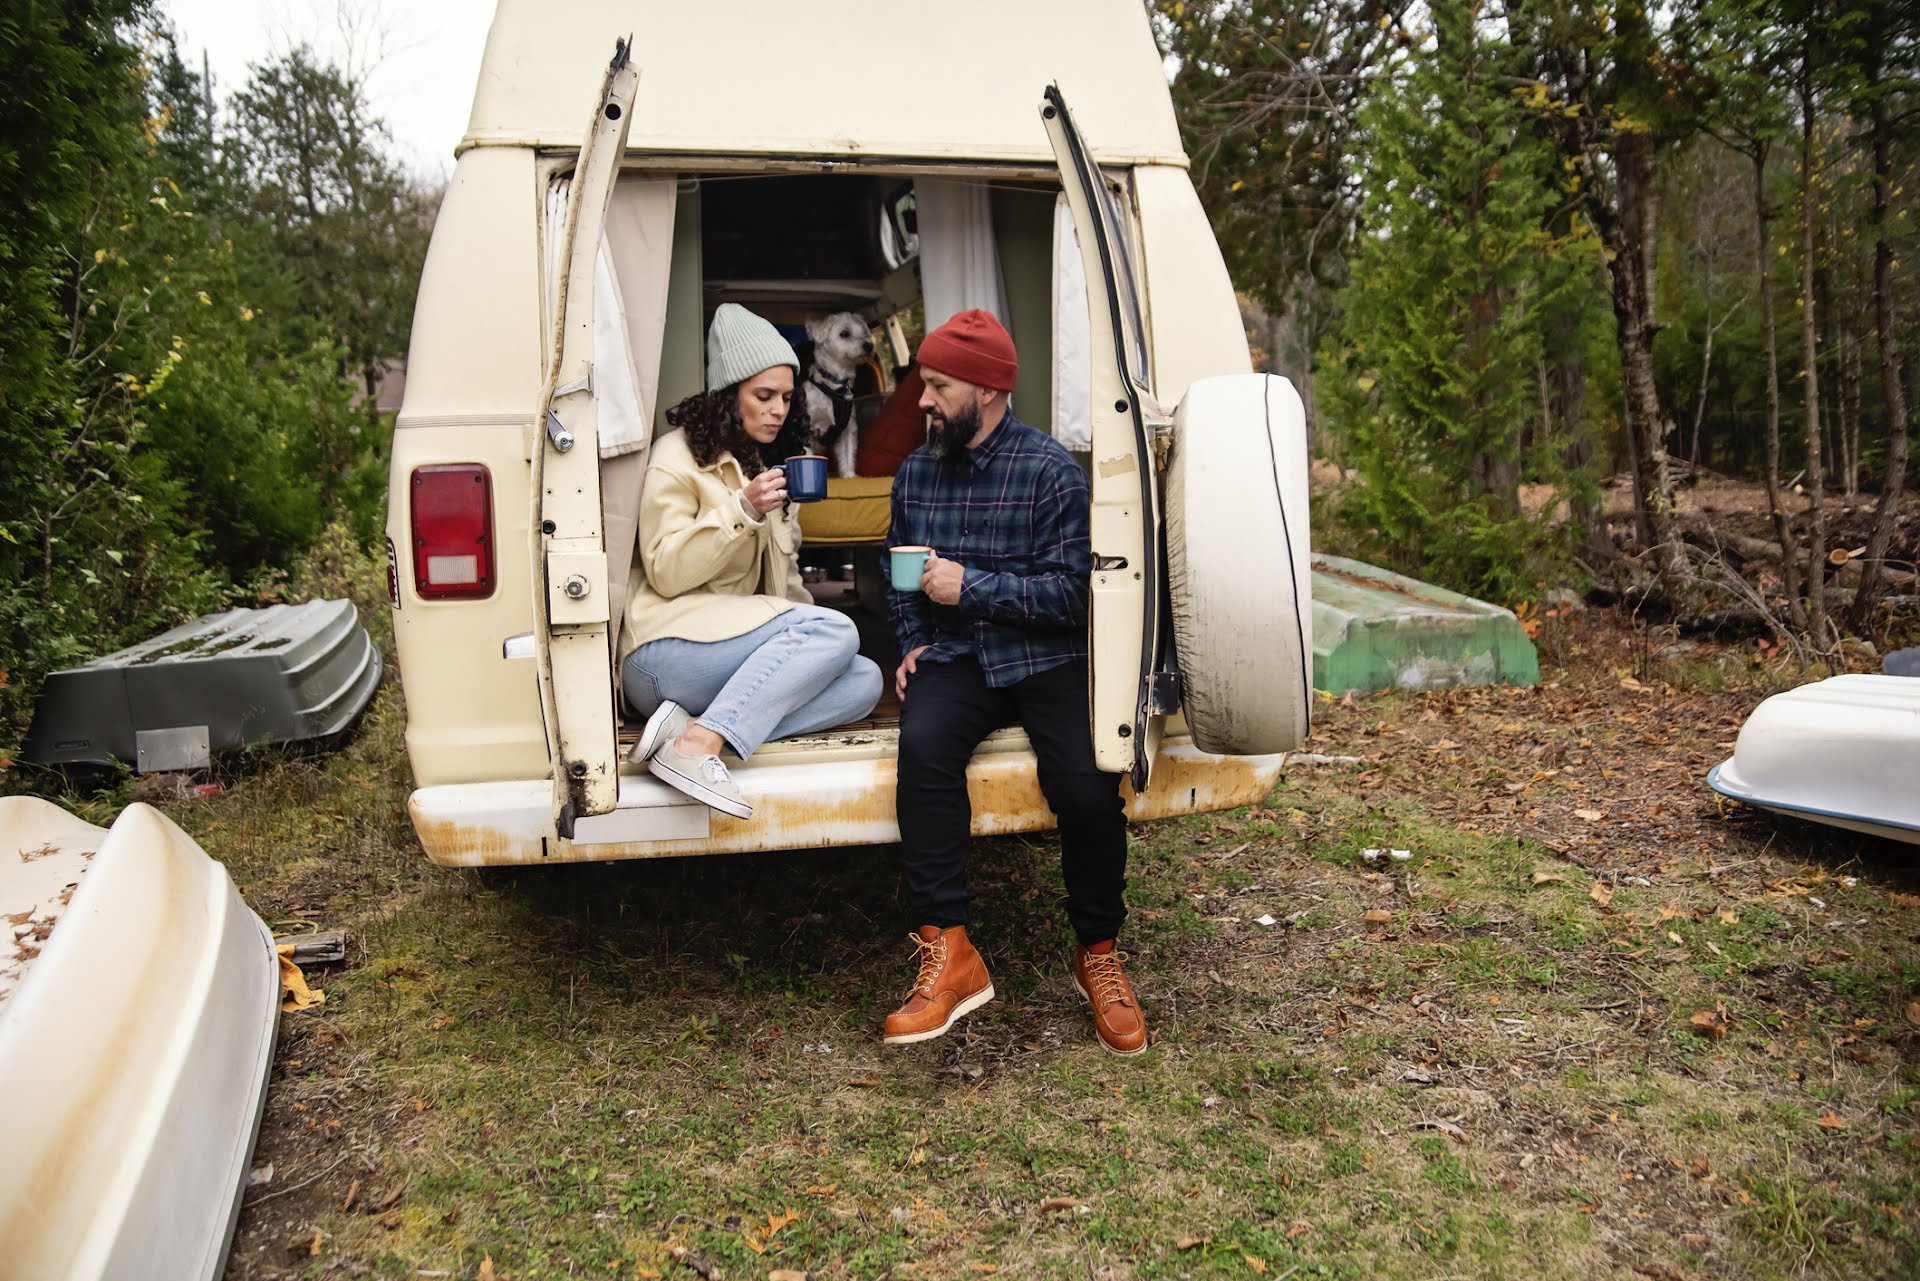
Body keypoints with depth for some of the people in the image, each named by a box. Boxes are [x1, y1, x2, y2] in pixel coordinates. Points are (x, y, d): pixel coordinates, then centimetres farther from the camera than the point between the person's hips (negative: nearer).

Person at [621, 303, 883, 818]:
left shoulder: (769, 466, 23)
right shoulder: (677, 458, -1)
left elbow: (782, 577, 28)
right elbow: (665, 573, -10)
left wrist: (806, 624, 10)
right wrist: (742, 510, -20)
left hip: (740, 638, 8)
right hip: (665, 653, -7)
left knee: (864, 679, -18)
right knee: (837, 630, -26)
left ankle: (691, 725, -29)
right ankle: (697, 744, -36)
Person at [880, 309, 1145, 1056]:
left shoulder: (1051, 472, -4)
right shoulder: (916, 473, 13)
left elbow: (1072, 590, -9)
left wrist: (971, 586, -15)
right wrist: (913, 644, 9)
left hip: (1046, 658, -3)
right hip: (956, 658, 3)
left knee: (1086, 783, -28)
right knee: (922, 744, -32)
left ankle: (1098, 955, -1)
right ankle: (946, 953, -26)